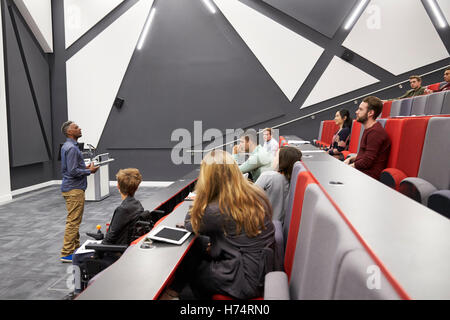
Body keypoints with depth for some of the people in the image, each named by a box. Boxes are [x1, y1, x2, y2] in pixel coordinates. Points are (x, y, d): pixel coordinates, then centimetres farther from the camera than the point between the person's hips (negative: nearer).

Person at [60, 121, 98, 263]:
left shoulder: (67, 146, 15)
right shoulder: (71, 148, -18)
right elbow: (73, 171, -23)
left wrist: (85, 167, 13)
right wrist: (89, 171, -11)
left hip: (73, 188, 11)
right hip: (74, 189, -11)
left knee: (74, 220, 16)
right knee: (73, 221, -6)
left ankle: (75, 248, 26)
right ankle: (67, 254, 0)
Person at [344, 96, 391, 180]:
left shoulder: (375, 132, -18)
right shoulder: (369, 129, 17)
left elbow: (367, 162, -21)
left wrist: (350, 165, -8)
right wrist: (350, 159, 11)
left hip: (369, 175, -10)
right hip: (360, 170, 10)